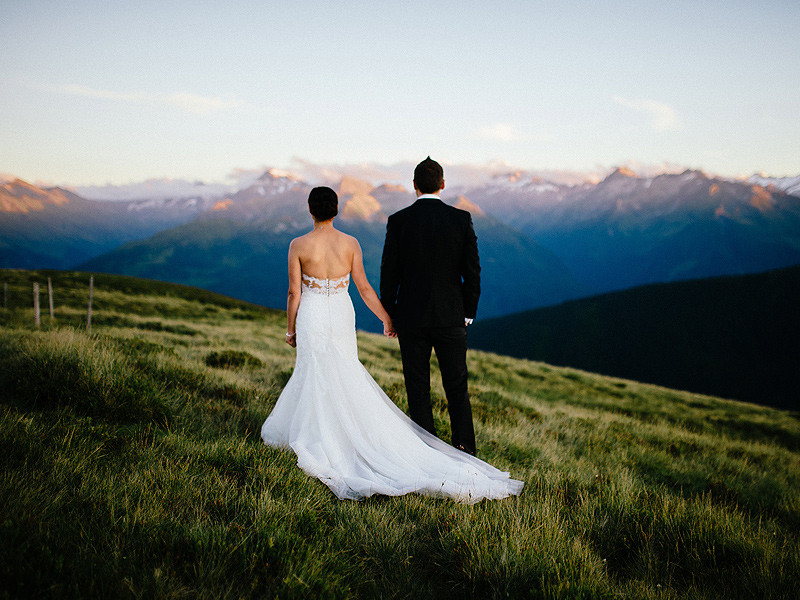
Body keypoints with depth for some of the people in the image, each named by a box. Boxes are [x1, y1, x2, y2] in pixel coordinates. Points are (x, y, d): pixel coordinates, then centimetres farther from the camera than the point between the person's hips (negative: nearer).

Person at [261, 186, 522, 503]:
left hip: (311, 317, -2)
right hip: (342, 315, 3)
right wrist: (386, 318, 7)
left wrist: (290, 328, 5)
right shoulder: (351, 243, -3)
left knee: (319, 377, 6)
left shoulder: (298, 246, -9)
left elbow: (294, 293, -7)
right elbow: (363, 288, -2)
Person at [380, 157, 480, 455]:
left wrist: (387, 315, 8)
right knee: (457, 387, 12)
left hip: (411, 317, -1)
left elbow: (389, 272, -2)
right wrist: (469, 313, 9)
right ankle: (465, 453, 11)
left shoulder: (399, 221, -5)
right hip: (451, 316, 1)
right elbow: (472, 270, -1)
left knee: (418, 389, 8)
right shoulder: (461, 219, -3)